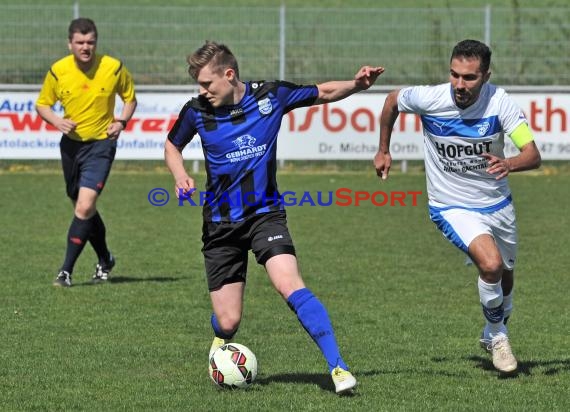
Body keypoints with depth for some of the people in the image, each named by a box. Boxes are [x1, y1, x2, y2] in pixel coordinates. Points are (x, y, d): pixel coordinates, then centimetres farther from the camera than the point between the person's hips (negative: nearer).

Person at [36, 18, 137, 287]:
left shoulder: (113, 68, -10)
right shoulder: (58, 71, -7)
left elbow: (130, 98, 8)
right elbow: (42, 104, 6)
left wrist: (121, 121, -9)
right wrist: (57, 121, -14)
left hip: (101, 144, -3)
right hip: (71, 144, 3)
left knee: (85, 207, -18)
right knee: (83, 208, 15)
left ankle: (67, 271, -12)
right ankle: (105, 260, 38)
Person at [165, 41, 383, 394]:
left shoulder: (271, 96, -8)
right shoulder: (197, 111, -6)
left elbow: (324, 93, 5)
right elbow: (173, 146, 14)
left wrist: (357, 85, -14)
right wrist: (181, 177, -7)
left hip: (265, 213, -1)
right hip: (221, 223, 1)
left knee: (290, 286, -27)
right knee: (228, 322, 0)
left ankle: (338, 367, -24)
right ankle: (222, 340, 40)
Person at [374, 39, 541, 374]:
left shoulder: (499, 101, -20)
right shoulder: (429, 99, -21)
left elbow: (533, 154, -26)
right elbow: (393, 100, 3)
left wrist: (509, 164, -48)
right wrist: (384, 151, 10)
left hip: (497, 204, 3)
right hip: (452, 207, -3)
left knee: (505, 276, 20)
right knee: (492, 265, -26)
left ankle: (494, 334, 51)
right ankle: (498, 335, 1)